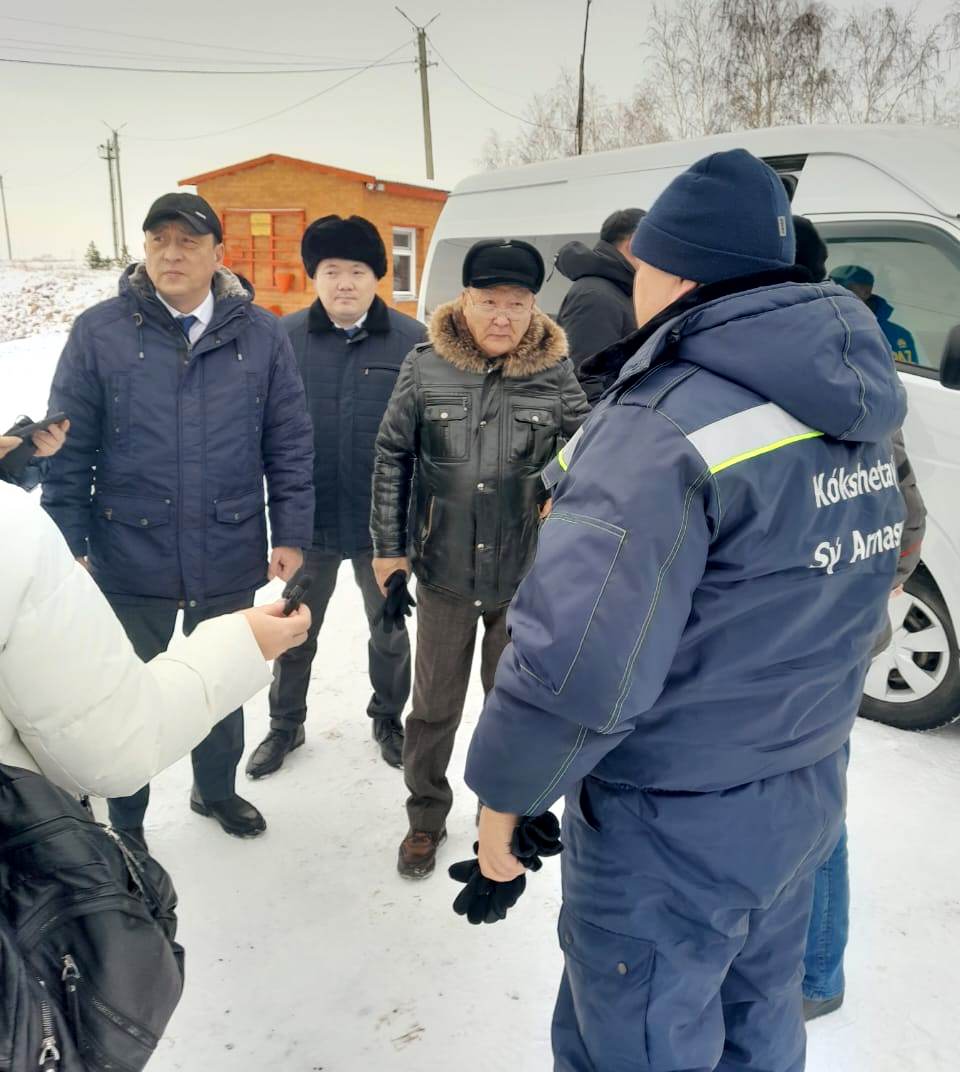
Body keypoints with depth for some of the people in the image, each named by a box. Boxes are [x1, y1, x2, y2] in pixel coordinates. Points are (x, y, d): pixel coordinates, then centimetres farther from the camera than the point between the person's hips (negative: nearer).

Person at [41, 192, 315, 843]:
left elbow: (290, 444, 1)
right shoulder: (100, 333, -6)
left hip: (231, 560, 1)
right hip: (130, 562, -1)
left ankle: (217, 789, 47)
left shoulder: (261, 335, -3)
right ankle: (123, 823, 38)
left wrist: (291, 535, -1)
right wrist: (68, 544, -5)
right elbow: (69, 449, -3)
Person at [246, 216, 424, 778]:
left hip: (383, 520, 0)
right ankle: (286, 723, 38)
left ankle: (388, 717, 41)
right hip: (309, 517, 1)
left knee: (389, 628, 17)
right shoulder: (287, 337, -5)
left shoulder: (411, 340, -8)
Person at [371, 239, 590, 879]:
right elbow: (392, 459, 2)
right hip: (445, 571, 0)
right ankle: (426, 815, 37)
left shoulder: (557, 376, -5)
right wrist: (388, 546, 2)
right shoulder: (425, 370, -6)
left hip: (526, 576, 1)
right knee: (434, 705, 14)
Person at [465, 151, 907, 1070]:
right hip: (804, 797, 8)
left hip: (673, 827, -8)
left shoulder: (665, 429, -25)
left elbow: (577, 665, -29)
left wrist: (503, 792, -13)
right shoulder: (844, 410, 2)